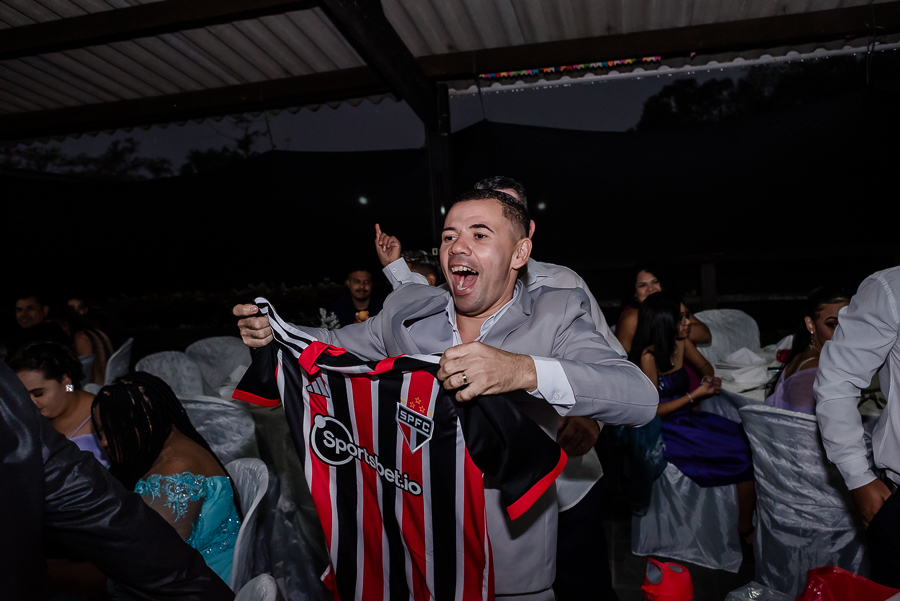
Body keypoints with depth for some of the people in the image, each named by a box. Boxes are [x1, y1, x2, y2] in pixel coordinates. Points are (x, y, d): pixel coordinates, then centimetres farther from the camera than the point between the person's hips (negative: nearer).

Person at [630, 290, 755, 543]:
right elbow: (652, 409, -17)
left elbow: (704, 365, 24)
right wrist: (695, 394, -14)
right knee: (745, 454, -14)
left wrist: (709, 378, 3)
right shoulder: (648, 356, -19)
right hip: (665, 430, -7)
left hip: (688, 418, 7)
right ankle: (745, 531, 3)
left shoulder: (681, 342, 2)